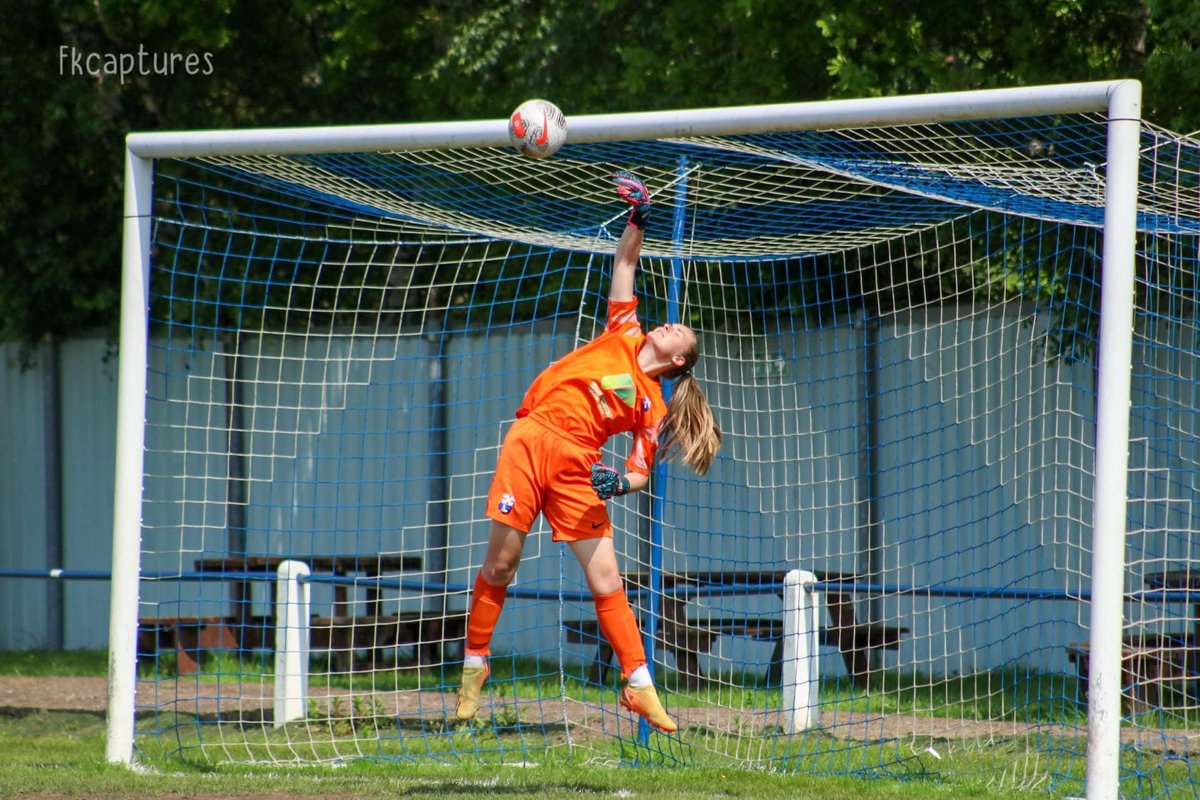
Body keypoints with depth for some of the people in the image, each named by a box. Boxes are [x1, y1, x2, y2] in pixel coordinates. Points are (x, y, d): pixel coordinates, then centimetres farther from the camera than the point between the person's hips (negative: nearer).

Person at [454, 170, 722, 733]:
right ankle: (474, 666, 10)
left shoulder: (652, 406, 11)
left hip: (578, 465, 0)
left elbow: (642, 473, 9)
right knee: (501, 561, -2)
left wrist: (621, 482, -12)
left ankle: (639, 686, 2)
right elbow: (625, 264, 19)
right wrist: (636, 219, 9)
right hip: (532, 440, 0)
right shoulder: (625, 333, 15)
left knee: (605, 579, -4)